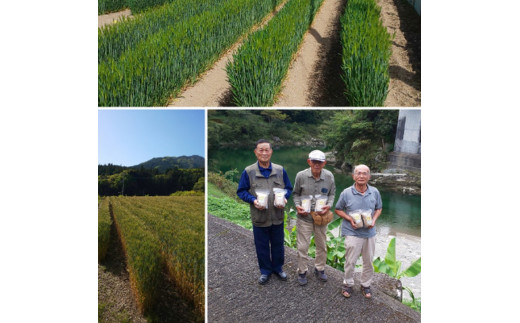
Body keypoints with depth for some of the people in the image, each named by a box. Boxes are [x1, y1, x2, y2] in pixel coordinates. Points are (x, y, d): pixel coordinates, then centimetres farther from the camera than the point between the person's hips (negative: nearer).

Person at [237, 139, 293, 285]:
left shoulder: (280, 170, -1)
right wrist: (253, 200, -18)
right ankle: (265, 271, 32)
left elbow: (288, 188, 9)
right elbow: (241, 191, -2)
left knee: (278, 244, 17)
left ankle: (278, 268, 38)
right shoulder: (248, 172, -8)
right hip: (259, 218, -2)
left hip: (277, 217, 2)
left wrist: (284, 198, -12)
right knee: (262, 246, 12)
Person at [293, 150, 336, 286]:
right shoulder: (301, 176, -14)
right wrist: (297, 206, -16)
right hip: (304, 217, -2)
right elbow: (296, 194, 0)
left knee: (322, 245, 18)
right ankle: (302, 272, 27)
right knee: (302, 246, 6)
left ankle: (320, 269, 40)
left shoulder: (329, 176, -9)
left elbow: (332, 194, 5)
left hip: (321, 216, 2)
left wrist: (329, 206, -13)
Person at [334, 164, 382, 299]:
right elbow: (338, 209, 1)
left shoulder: (374, 192, -3)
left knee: (369, 261, 14)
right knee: (350, 261, 4)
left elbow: (379, 208, 11)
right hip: (352, 233, -3)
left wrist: (374, 220, -7)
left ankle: (366, 285, 33)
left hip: (369, 232, 3)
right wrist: (349, 219, -14)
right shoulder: (346, 193, -11)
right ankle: (348, 284, 27)